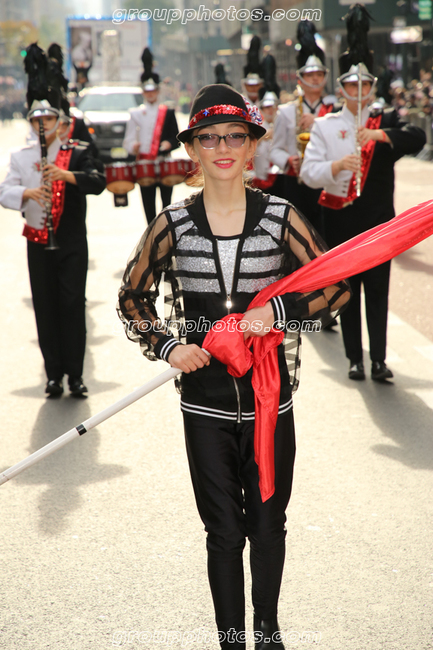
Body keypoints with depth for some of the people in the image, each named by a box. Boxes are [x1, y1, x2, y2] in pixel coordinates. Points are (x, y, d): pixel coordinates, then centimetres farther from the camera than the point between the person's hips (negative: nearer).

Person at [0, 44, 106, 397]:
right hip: (38, 244, 2)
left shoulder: (77, 153, 1)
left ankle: (75, 373, 5)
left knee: (73, 305, -3)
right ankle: (54, 373, 14)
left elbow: (99, 182, -14)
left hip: (72, 242, -2)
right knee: (45, 308, 4)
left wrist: (68, 175, -30)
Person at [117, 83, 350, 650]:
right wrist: (165, 346, -7)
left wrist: (278, 310, -14)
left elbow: (338, 287, 1)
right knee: (224, 531, 6)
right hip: (206, 397, 0)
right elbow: (132, 297, 9)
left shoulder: (280, 218, -4)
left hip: (270, 395, 0)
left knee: (267, 525, 11)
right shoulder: (173, 225, -2)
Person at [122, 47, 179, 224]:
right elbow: (128, 140, 4)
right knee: (148, 205, 3)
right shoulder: (136, 113, 8)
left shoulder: (168, 113, 6)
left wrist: (170, 143, -18)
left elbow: (177, 139, 4)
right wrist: (133, 146, -18)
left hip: (164, 164, -1)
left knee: (167, 202, -2)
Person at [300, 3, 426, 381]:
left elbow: (418, 139, -17)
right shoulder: (325, 126, 3)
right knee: (348, 289, 5)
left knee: (378, 290, 3)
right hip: (341, 219, 0)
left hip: (378, 220, 0)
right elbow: (309, 173, -6)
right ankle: (355, 359, 13)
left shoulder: (387, 121, 3)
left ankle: (379, 359, 9)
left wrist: (379, 134, -33)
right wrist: (338, 164, -25)